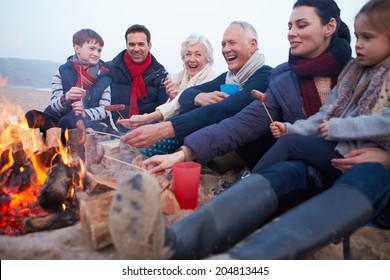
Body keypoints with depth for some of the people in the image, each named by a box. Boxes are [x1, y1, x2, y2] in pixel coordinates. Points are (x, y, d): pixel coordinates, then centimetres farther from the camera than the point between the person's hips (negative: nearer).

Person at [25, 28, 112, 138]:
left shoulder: (104, 76, 7)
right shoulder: (63, 71, 7)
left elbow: (105, 109, 0)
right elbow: (54, 106, 1)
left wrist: (85, 113, -20)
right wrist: (66, 98, -22)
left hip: (91, 121, -3)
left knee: (68, 122, -36)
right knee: (31, 116, -26)